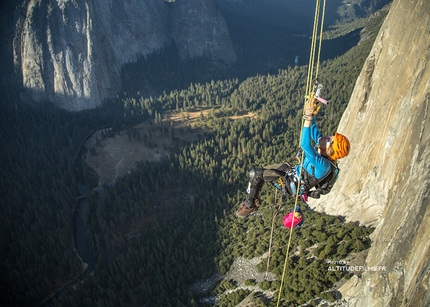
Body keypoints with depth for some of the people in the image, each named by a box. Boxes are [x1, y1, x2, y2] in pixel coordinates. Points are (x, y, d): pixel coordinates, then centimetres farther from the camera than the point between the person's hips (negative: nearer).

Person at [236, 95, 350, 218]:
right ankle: (253, 199, 34)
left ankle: (250, 205, 9)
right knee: (259, 172, 15)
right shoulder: (322, 151, -14)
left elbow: (305, 145, -51)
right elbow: (314, 130, -5)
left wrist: (308, 116, -52)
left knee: (255, 174, -13)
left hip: (292, 184, -9)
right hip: (293, 169, 9)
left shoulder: (323, 165, -37)